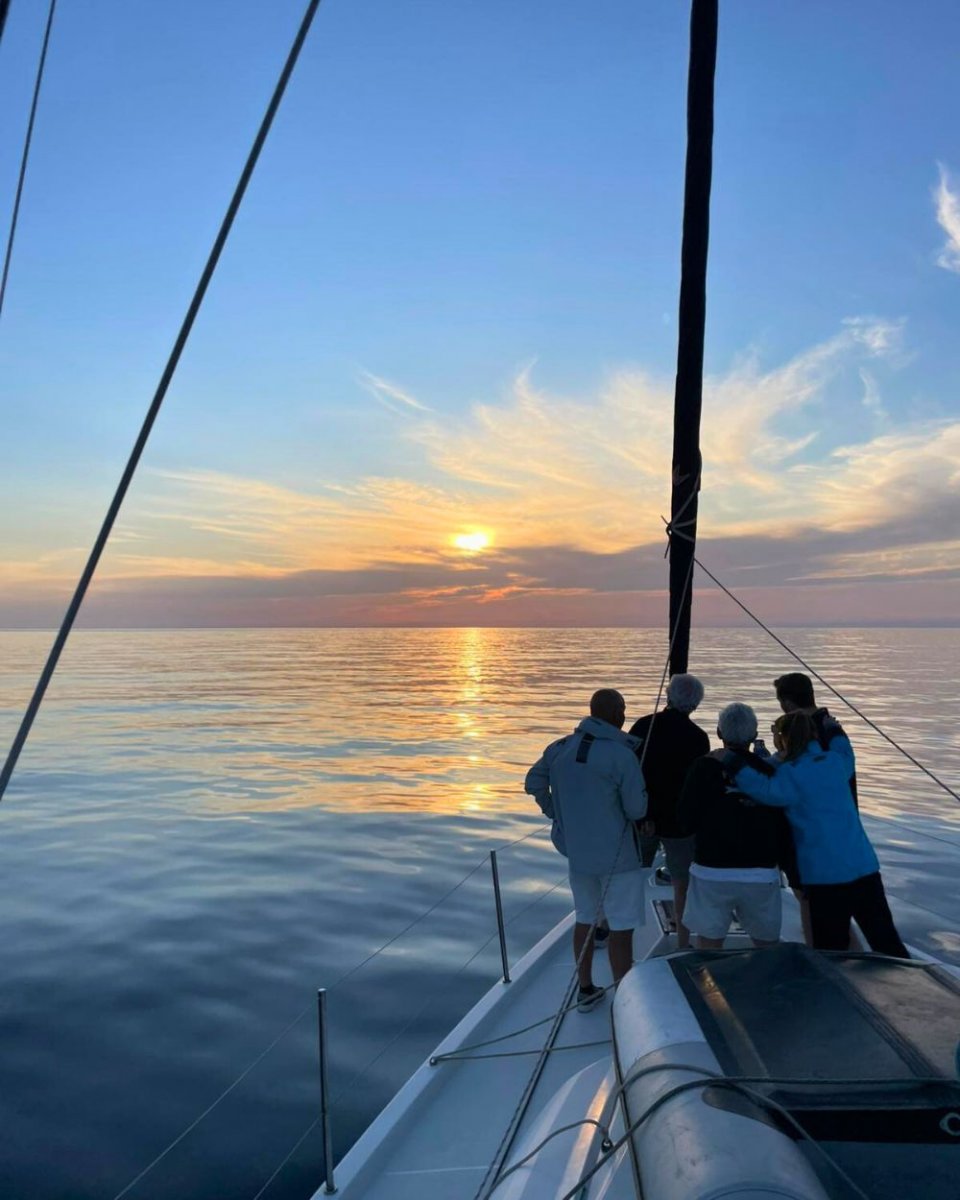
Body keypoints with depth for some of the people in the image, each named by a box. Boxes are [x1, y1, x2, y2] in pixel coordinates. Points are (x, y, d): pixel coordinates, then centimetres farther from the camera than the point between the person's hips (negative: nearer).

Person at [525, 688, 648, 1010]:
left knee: (585, 919, 21)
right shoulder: (622, 755, -20)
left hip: (576, 850, 6)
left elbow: (534, 784, 7)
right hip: (617, 854, -6)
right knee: (621, 928, 6)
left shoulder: (560, 748, -1)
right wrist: (639, 790, 4)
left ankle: (586, 990, 33)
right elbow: (636, 810, -16)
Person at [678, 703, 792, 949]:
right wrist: (779, 860, 21)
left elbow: (687, 818, -8)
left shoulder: (705, 766, -6)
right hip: (762, 873, 3)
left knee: (708, 946, 6)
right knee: (768, 946, 18)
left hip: (712, 871, -2)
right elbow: (784, 829, 6)